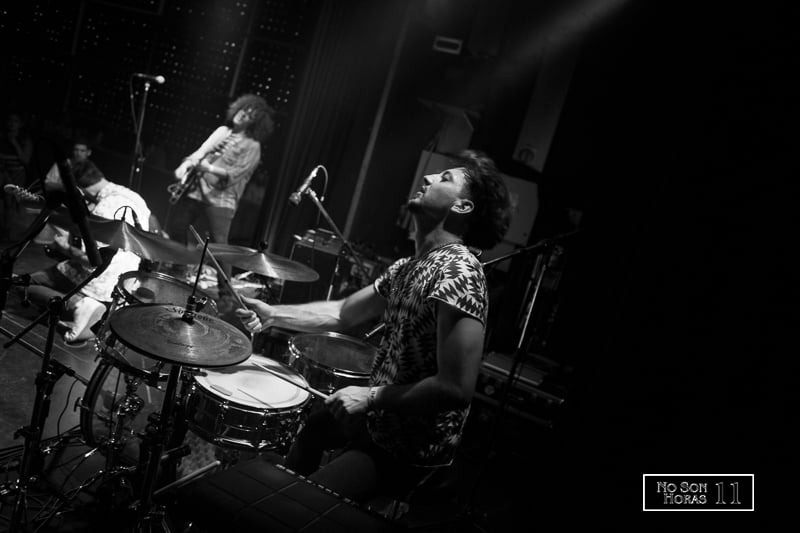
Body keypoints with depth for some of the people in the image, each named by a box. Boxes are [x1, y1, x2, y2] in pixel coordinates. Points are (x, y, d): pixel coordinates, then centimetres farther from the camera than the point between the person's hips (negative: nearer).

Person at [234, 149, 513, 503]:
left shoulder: (457, 275, -28)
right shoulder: (407, 267, 4)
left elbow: (456, 389, -31)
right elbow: (344, 313, 9)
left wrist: (370, 396, -23)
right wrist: (274, 315, -2)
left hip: (410, 450, -9)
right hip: (379, 419, 9)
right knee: (304, 425, 28)